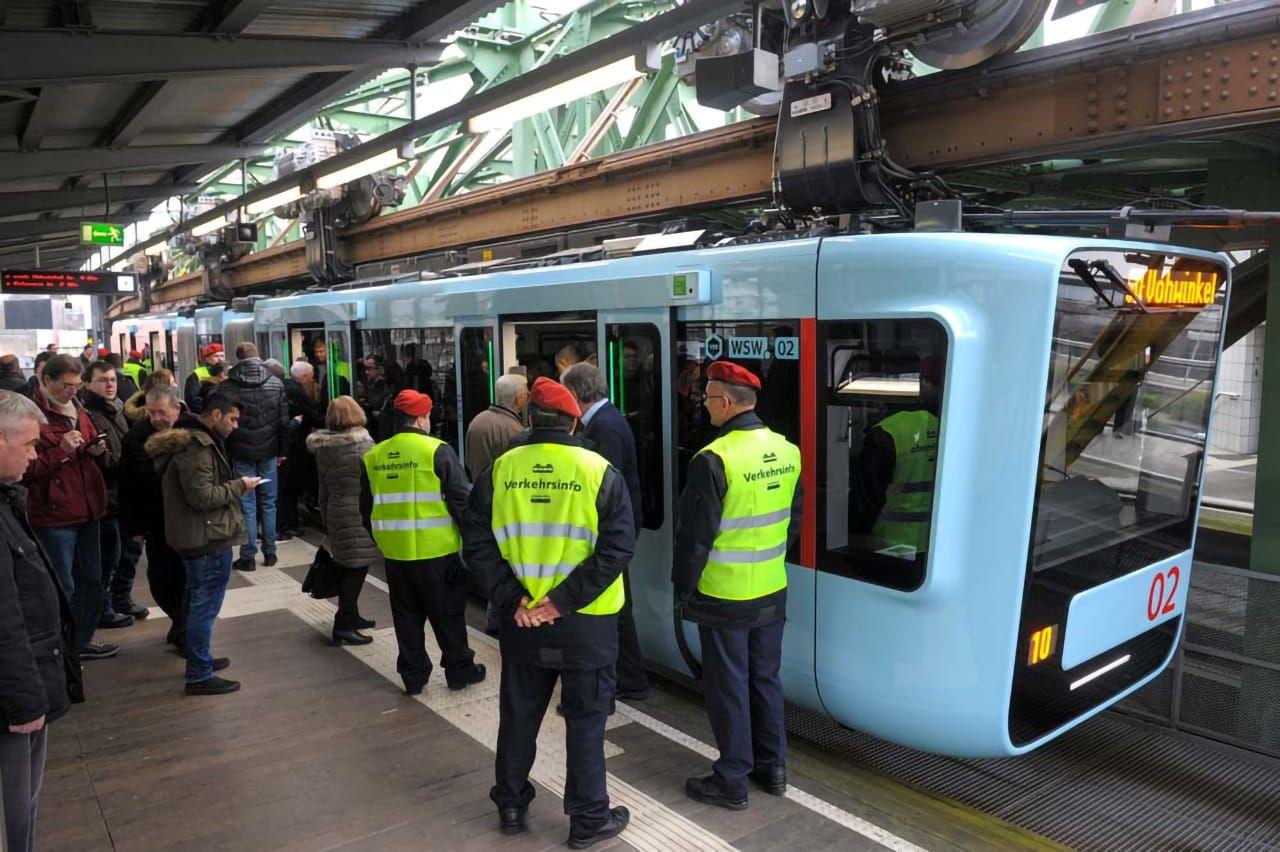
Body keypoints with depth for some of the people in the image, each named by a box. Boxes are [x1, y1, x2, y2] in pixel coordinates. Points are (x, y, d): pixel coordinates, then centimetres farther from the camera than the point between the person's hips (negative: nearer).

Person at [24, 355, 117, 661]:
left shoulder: (78, 411, 13)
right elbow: (26, 471, -14)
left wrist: (97, 450, 3)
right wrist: (61, 450, -22)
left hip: (88, 510, 7)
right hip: (54, 514, -7)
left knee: (91, 581, 15)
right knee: (63, 588, 1)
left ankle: (81, 641, 29)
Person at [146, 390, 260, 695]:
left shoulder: (198, 441, 14)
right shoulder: (197, 446, -20)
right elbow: (203, 496, -23)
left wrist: (234, 485, 9)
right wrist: (239, 485, -12)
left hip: (198, 536, 11)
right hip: (208, 537, -11)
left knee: (198, 601, 21)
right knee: (205, 604, -4)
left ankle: (201, 659, 36)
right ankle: (199, 676, 4)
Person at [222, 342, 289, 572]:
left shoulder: (227, 387, -6)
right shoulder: (276, 383, 1)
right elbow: (284, 420, 2)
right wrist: (282, 449, 9)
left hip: (241, 452, -2)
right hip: (268, 451, 2)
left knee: (247, 504, 3)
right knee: (268, 503, 11)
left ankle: (248, 557, 6)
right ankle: (269, 552, 16)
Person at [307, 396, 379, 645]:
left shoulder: (322, 447, 7)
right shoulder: (361, 442, -11)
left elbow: (323, 489, 13)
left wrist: (326, 522, 20)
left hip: (336, 513, 7)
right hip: (360, 514, -7)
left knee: (349, 567, 18)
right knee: (357, 568, -1)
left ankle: (350, 616, 30)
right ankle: (343, 626, 0)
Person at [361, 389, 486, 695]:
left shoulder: (374, 457, 5)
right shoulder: (437, 451, -12)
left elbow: (367, 506, 14)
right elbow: (461, 498, -12)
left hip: (394, 552, 4)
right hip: (436, 551, -4)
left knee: (407, 615, 16)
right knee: (447, 613, 10)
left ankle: (413, 675, 24)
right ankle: (459, 669, 21)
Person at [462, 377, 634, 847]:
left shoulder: (501, 469, -3)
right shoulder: (599, 471, -10)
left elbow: (478, 543, -6)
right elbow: (618, 547, -16)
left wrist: (512, 597, -10)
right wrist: (565, 599, -16)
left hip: (520, 619, 3)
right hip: (586, 621, -2)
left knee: (519, 714, 19)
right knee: (585, 719, 12)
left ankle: (511, 805, 35)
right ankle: (589, 818, 23)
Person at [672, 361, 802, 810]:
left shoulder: (714, 460, -22)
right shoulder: (787, 451, -1)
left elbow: (695, 534, -17)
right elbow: (794, 520, 10)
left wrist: (684, 589, -4)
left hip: (724, 597, -6)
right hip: (773, 592, 6)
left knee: (728, 688, 7)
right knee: (766, 679, 19)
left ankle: (732, 781, 20)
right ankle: (773, 768, 32)